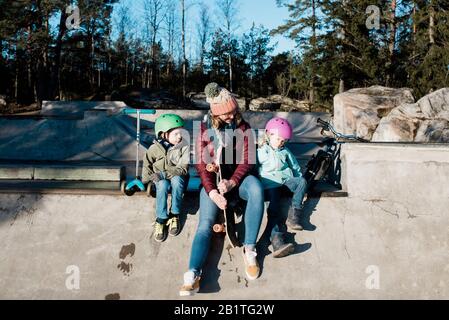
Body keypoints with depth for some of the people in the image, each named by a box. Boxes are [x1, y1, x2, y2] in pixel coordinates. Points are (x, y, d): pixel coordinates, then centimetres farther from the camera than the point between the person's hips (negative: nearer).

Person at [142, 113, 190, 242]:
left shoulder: (184, 146, -14)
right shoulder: (155, 148, -9)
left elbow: (183, 169, -20)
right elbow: (147, 165, 8)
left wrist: (164, 174, -29)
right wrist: (147, 179, -5)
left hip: (178, 179, 0)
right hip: (160, 179, 1)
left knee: (176, 179, -36)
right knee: (163, 184, -35)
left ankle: (174, 215, -24)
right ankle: (161, 220, -26)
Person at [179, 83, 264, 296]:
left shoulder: (243, 127, 4)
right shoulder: (205, 129, 3)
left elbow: (247, 160, -3)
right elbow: (201, 163, -2)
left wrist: (231, 183, -22)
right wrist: (211, 191, -20)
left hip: (238, 177, 0)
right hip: (213, 180, 0)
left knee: (256, 188, -36)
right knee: (205, 224, -22)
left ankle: (249, 249, -30)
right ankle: (193, 275, -40)